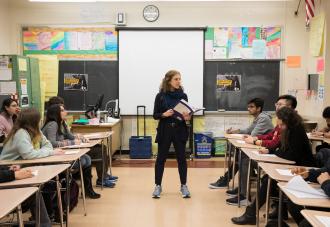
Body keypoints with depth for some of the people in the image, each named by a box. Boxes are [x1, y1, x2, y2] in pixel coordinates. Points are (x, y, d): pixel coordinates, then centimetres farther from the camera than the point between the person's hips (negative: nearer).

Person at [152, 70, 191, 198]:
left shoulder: (183, 95, 3)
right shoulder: (160, 96, -3)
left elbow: (187, 113, 9)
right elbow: (155, 115, -2)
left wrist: (187, 117, -13)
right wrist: (164, 114, -21)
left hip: (180, 131, 2)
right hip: (165, 131, -1)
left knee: (181, 158, 6)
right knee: (161, 158, 5)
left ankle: (183, 186, 19)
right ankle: (158, 186, 17)